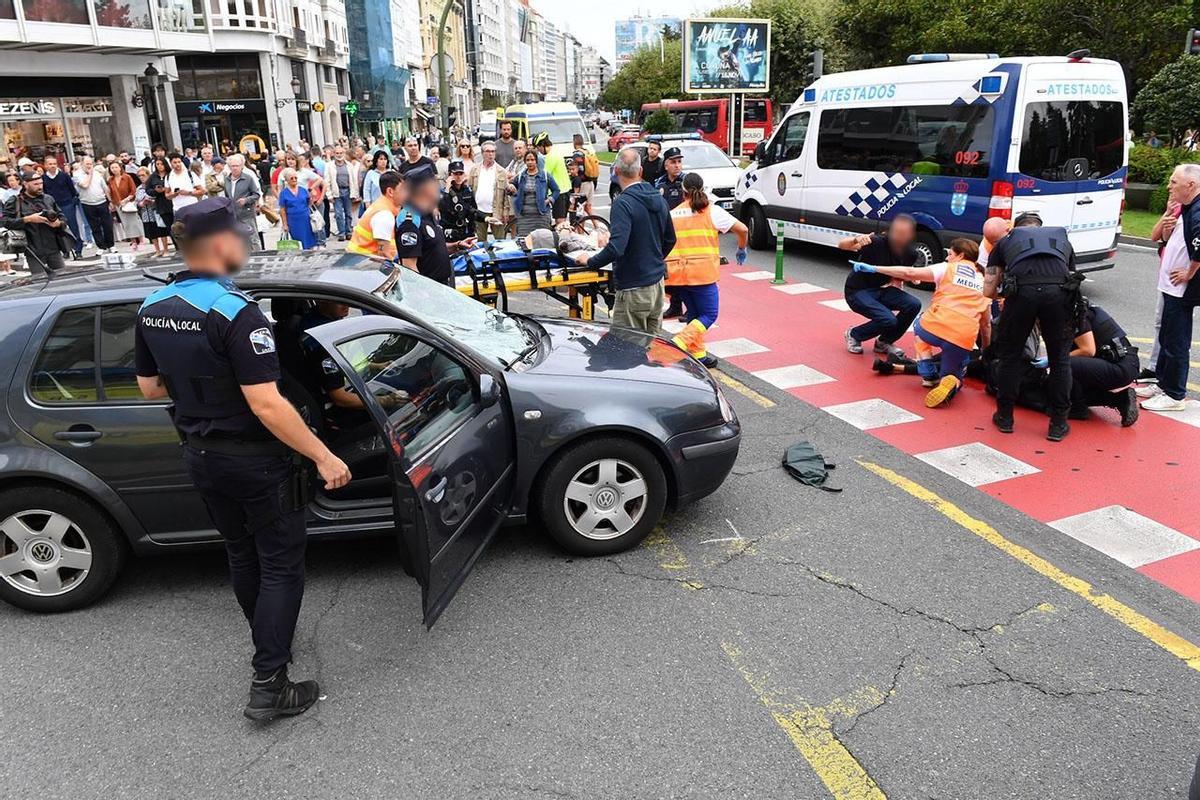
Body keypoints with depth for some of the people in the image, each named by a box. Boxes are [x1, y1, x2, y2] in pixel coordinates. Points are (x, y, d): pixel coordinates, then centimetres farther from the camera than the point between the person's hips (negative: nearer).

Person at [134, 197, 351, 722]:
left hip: (201, 456, 8)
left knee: (242, 555, 23)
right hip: (253, 461, -8)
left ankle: (271, 645, 41)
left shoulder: (152, 309, 0)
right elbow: (266, 405, -27)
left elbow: (150, 388, 11)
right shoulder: (234, 311, -25)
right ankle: (268, 686, 6)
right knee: (281, 564, 4)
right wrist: (324, 457, -21)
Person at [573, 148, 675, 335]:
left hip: (634, 289, -8)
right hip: (657, 283, 8)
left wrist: (590, 262, -12)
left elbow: (616, 247, -27)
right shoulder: (658, 199, 8)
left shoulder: (623, 203, -18)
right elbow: (670, 239, 19)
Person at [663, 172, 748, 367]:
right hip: (702, 271, -4)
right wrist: (741, 249, 19)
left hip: (676, 272, 5)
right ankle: (677, 345, -14)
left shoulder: (672, 214, 13)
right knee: (709, 315, 4)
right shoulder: (712, 212, 3)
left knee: (694, 313, 19)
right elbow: (742, 229, 1)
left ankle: (698, 354, 18)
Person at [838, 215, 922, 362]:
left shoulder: (911, 254, -8)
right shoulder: (877, 242, -25)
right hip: (857, 291, -6)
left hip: (881, 289, 6)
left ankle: (884, 342, 5)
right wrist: (856, 240, -56)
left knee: (913, 305, -16)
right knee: (888, 320, -26)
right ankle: (854, 335, 5)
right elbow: (841, 245, -35)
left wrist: (897, 280, -9)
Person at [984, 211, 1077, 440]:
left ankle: (1005, 417, 25)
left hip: (1021, 290, -1)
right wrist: (1043, 322, 42)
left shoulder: (1006, 241, 30)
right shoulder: (1062, 238, 35)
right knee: (1060, 359, 15)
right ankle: (1058, 424, 21)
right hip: (1058, 291, 1)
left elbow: (988, 290, 24)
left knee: (1009, 355, 17)